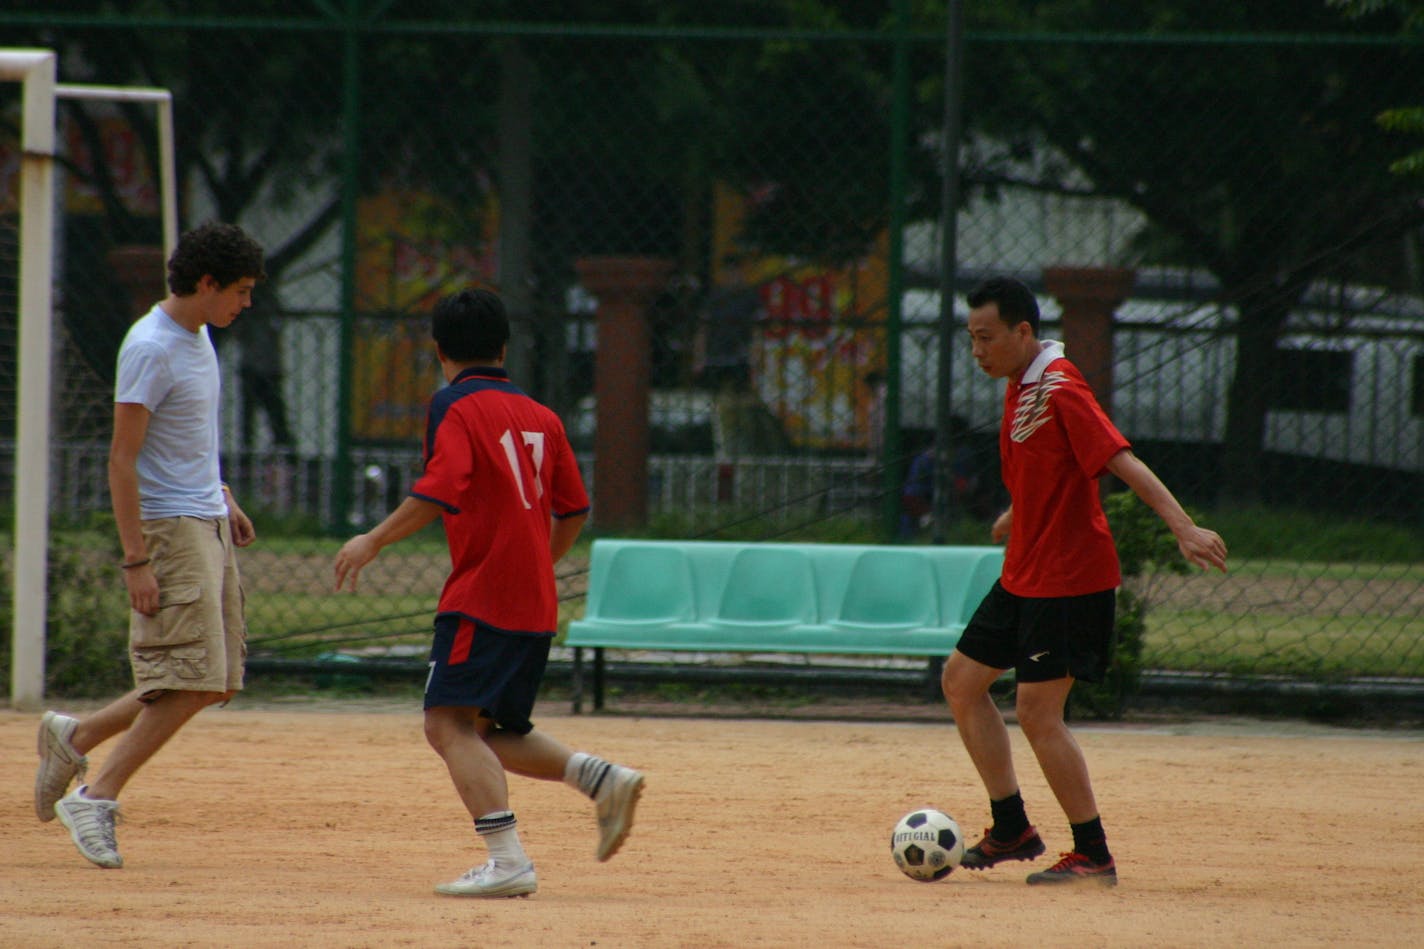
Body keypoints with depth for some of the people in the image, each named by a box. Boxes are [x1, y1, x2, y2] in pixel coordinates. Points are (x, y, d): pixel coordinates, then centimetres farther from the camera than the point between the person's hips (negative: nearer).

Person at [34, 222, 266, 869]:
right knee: (193, 681, -15)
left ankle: (75, 737, 20)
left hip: (209, 524, 9)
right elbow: (122, 458, -19)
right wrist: (135, 560, -22)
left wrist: (223, 499, 22)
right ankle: (96, 797, -8)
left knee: (215, 684, 8)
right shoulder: (151, 347, -17)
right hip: (170, 527, -9)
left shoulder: (197, 335, 12)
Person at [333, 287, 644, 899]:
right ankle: (602, 779, 2)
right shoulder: (540, 417, 15)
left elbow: (440, 492, -19)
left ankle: (508, 859, -27)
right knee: (492, 733, 19)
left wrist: (374, 542, -12)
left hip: (481, 598, -8)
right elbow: (573, 511, 17)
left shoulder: (455, 407, -5)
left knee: (450, 724, -13)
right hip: (536, 607, 8)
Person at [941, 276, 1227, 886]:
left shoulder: (1061, 390, -18)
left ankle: (1093, 854, -2)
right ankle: (1012, 830, 19)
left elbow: (1124, 463, -27)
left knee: (1037, 711, -11)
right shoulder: (1019, 388, 10)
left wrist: (1184, 528, -37)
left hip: (1070, 580, -10)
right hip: (1023, 577, 10)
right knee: (961, 681, 12)